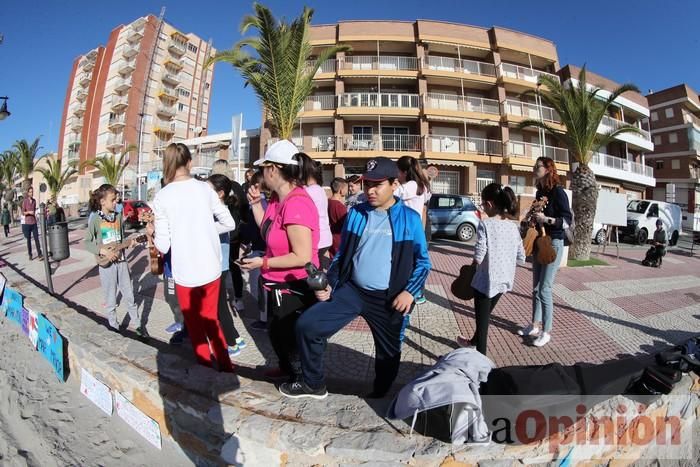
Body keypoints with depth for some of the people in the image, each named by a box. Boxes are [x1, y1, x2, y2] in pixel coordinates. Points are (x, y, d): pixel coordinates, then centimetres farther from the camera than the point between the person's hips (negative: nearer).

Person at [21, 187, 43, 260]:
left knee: (36, 238, -3)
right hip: (27, 223, -3)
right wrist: (29, 212, -24)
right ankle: (30, 255, 14)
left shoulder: (34, 200, 7)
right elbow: (22, 213, -6)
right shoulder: (25, 201, -7)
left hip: (34, 223, 3)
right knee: (28, 239, 5)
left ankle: (39, 254, -7)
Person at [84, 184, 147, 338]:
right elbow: (87, 243, -8)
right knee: (110, 300, 9)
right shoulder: (95, 219, -10)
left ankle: (138, 325, 21)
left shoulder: (118, 216, 4)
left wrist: (129, 243, -8)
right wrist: (104, 251, -21)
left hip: (121, 261, 4)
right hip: (106, 264, -4)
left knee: (129, 296, 10)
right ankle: (114, 328, 24)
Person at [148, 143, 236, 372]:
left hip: (185, 272, -3)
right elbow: (229, 223, 1)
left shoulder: (162, 196, -9)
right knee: (211, 319, 22)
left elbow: (163, 246, -8)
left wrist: (153, 232, 12)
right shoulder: (205, 188, -3)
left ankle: (208, 368, 31)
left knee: (195, 326, 17)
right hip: (211, 268, 3)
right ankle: (226, 366, 32)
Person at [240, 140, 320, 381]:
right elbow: (268, 230, 11)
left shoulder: (296, 204, -30)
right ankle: (287, 368, 53)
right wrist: (255, 203, 1)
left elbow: (302, 257, -31)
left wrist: (263, 263, -21)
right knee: (276, 331, 28)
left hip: (295, 288, -10)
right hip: (279, 285, 10)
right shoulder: (277, 197, 0)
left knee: (292, 337, 13)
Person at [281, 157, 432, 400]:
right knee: (307, 325, -8)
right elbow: (341, 254, 10)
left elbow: (422, 261, 1)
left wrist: (410, 291, -12)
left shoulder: (409, 218, -6)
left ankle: (380, 395, 46)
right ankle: (313, 384, 14)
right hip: (351, 289, 2)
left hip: (388, 298, -2)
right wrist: (329, 284, -1)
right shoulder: (355, 214, 2)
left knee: (388, 352, 15)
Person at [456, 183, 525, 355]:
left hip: (487, 280, -7)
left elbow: (478, 257, -21)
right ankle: (474, 341, 49)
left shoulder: (485, 224, -18)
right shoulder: (513, 226, 0)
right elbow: (521, 258, 4)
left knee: (482, 319, 8)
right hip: (504, 279, 7)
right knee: (485, 314, 27)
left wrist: (473, 263, 0)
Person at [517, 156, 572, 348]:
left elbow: (567, 221, -17)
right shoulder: (540, 191, 10)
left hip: (553, 243, -8)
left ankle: (546, 332, 6)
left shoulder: (557, 192, -13)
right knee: (536, 287, 13)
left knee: (544, 289, -6)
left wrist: (546, 219, -28)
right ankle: (534, 325, 25)